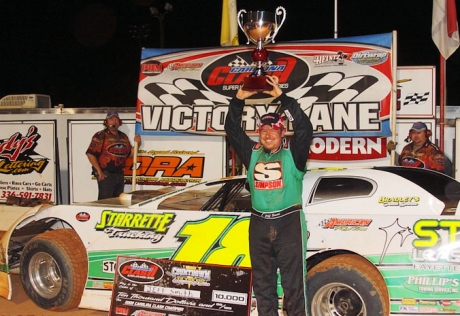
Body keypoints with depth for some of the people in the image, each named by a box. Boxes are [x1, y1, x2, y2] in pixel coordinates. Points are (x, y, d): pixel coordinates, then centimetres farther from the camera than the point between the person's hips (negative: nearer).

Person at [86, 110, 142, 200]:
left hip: (120, 175, 7)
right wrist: (99, 171, -16)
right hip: (105, 175, -7)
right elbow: (90, 154, -13)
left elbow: (129, 153, 18)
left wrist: (137, 144, 1)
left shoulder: (123, 137, 14)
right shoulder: (100, 136, -7)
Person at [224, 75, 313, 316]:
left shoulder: (293, 152, 1)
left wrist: (282, 97, -17)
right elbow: (232, 130, 8)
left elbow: (304, 127, -13)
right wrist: (239, 100, -4)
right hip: (259, 224, 4)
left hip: (289, 222, -4)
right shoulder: (252, 153, 11)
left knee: (293, 281, -2)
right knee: (262, 282, 11)